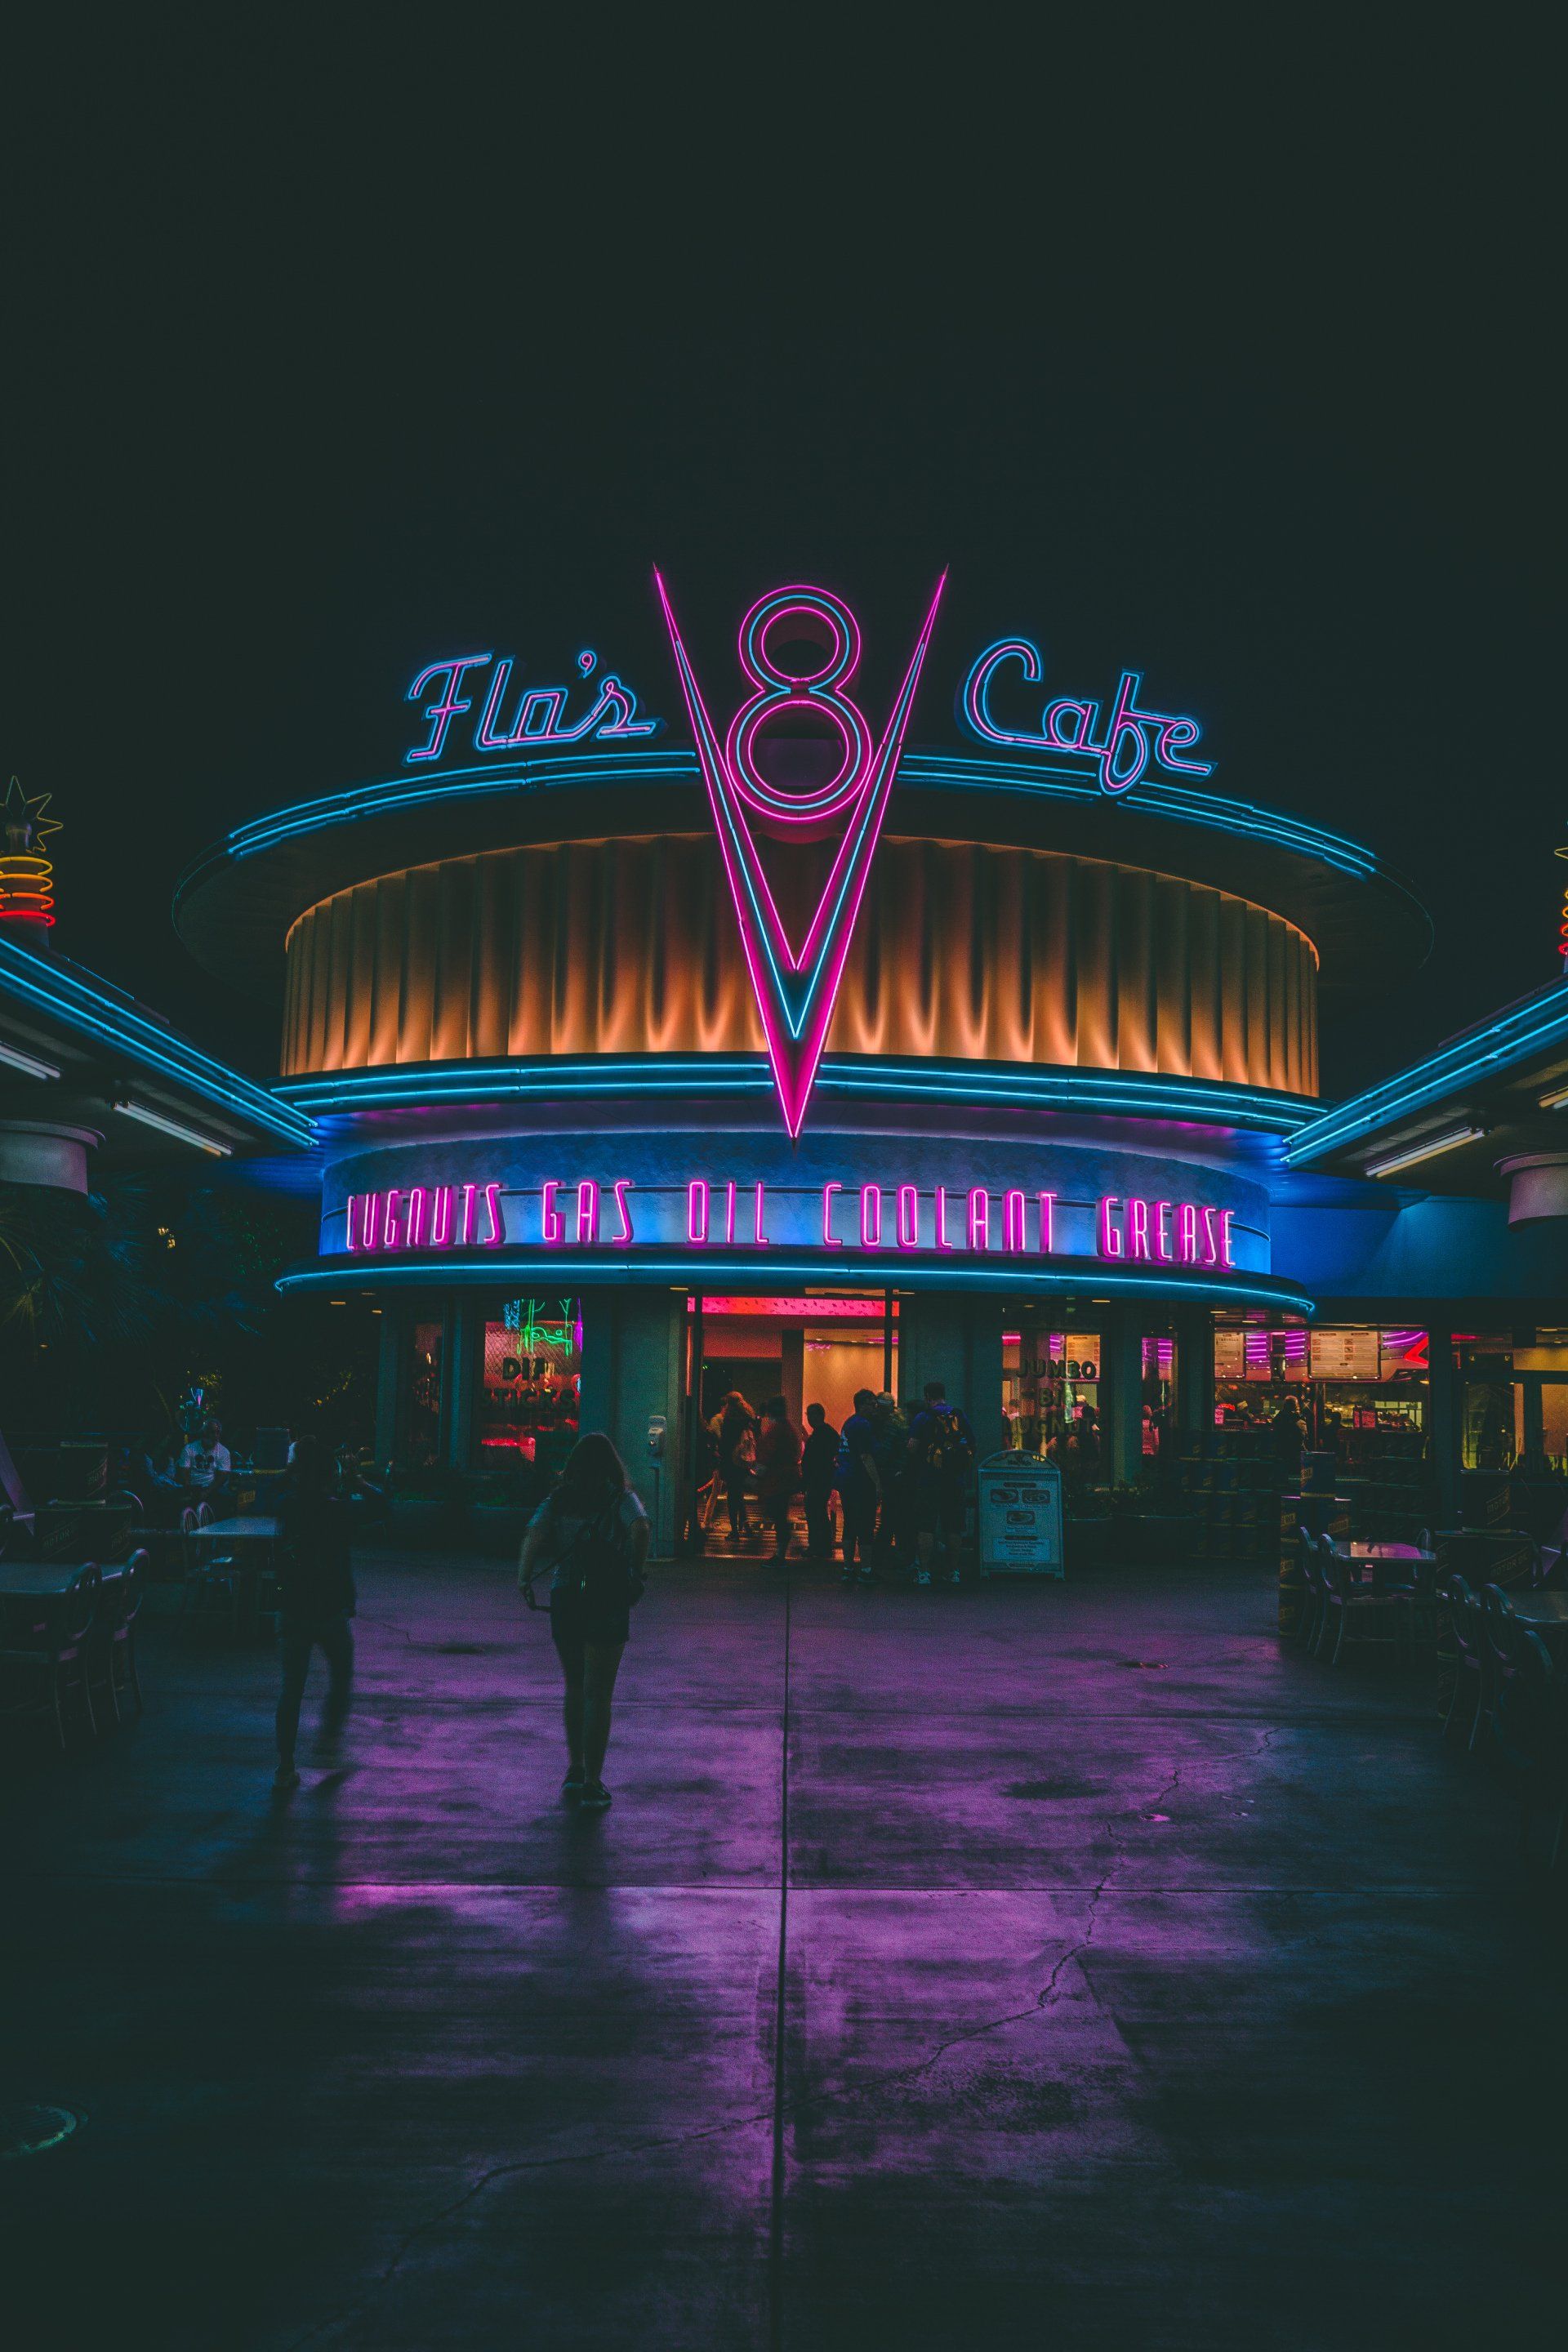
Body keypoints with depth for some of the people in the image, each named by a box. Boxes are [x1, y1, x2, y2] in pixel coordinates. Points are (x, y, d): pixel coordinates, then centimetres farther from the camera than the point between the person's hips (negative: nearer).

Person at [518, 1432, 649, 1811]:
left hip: (564, 1601, 3)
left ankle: (574, 1770, 29)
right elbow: (640, 1528, -21)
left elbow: (534, 1534, -12)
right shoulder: (621, 1498, -1)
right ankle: (592, 1784, 3)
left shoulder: (557, 1500, 5)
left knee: (574, 1688, 21)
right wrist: (635, 1574, -20)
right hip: (607, 1604, -3)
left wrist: (525, 1578, -22)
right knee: (597, 1694, 4)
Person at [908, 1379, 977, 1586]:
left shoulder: (923, 1417, -6)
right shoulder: (961, 1417, 7)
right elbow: (972, 1446, 9)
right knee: (953, 1526, 11)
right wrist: (967, 1478, 18)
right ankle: (954, 1571, 14)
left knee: (925, 1526, 0)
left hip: (929, 1480, -4)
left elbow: (912, 1447, -13)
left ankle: (925, 1571, -5)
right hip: (957, 1481, 4)